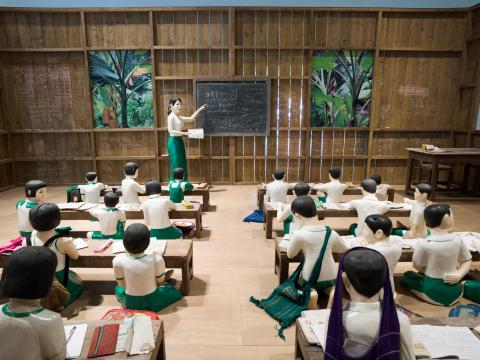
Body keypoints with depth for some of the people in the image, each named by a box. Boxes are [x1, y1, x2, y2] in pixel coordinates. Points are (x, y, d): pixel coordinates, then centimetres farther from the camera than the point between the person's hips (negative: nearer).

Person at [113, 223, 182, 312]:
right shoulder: (156, 259, -26)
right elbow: (160, 281, -7)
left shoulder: (118, 260, -22)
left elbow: (121, 284, -7)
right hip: (151, 302, -2)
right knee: (175, 291, 25)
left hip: (130, 303, 2)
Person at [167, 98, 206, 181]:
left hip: (179, 141, 9)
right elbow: (171, 131, -19)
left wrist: (200, 109, 20)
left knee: (182, 165, 9)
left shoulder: (179, 117, 15)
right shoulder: (171, 117, -9)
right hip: (173, 142, -9)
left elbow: (191, 118, 22)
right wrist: (185, 133, -23)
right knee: (176, 165, -8)